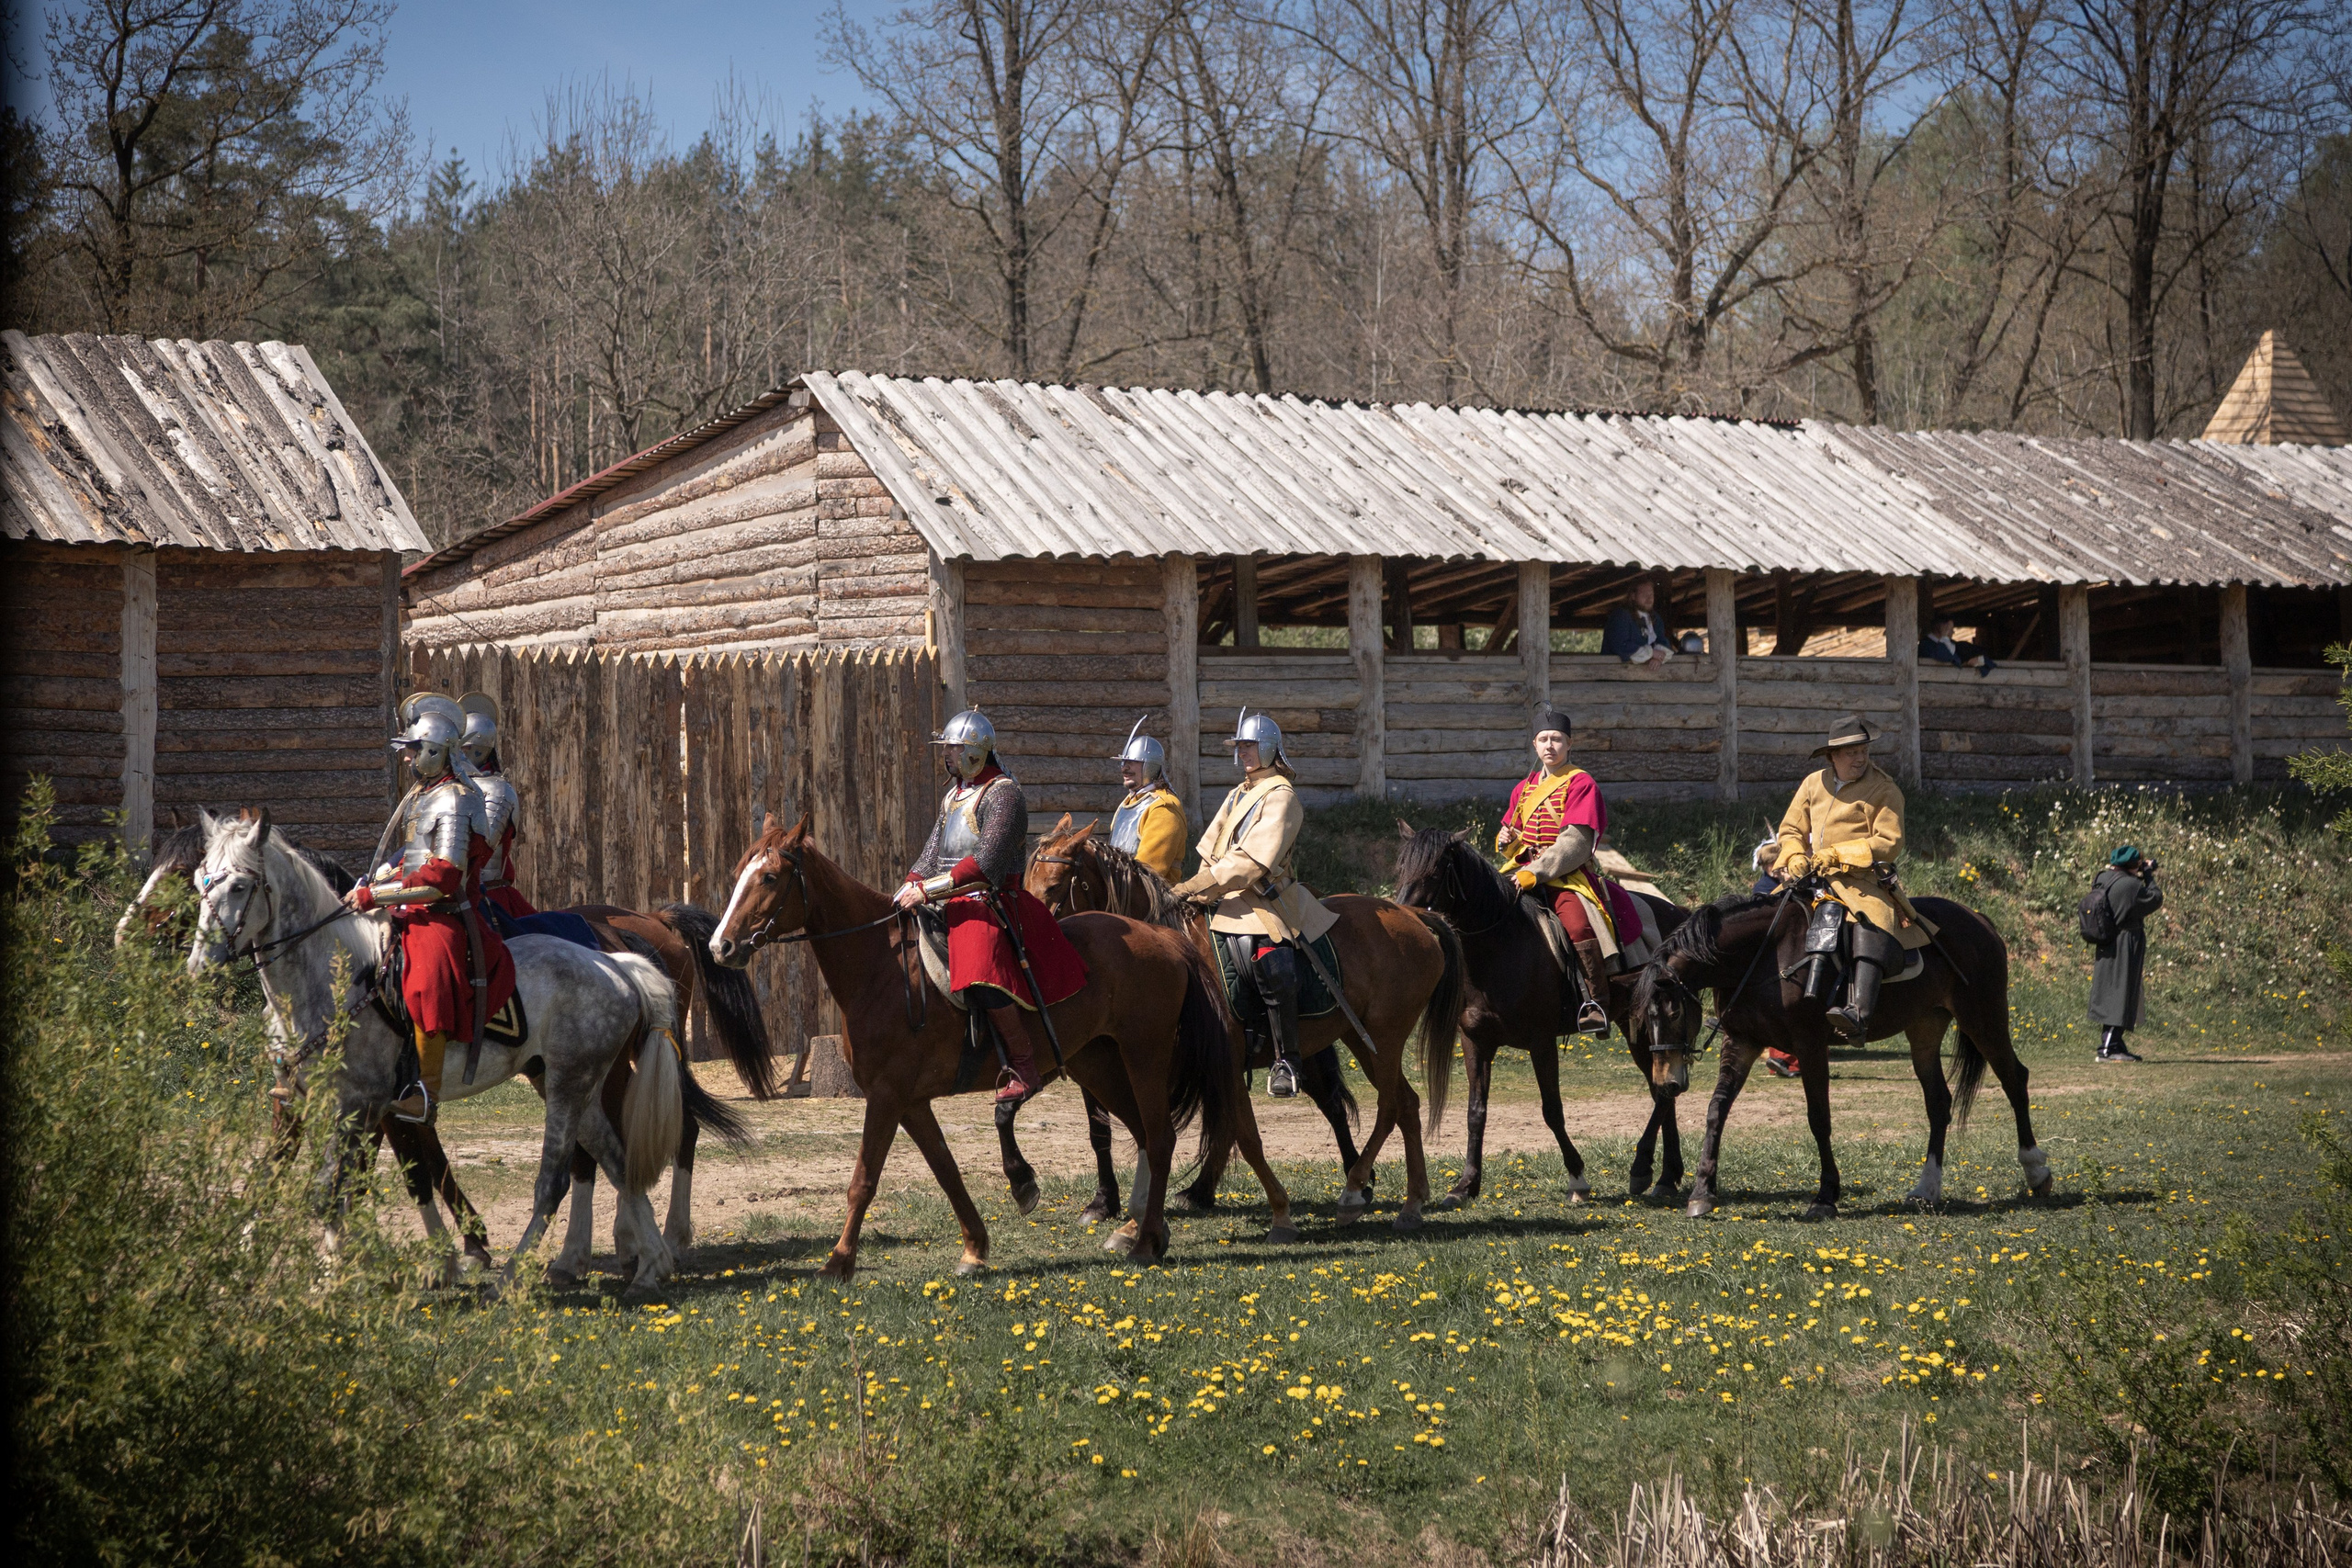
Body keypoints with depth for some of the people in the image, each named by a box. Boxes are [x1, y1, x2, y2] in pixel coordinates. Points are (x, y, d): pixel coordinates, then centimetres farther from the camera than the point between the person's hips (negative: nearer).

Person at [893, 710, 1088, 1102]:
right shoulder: (953, 793, 20)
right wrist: (909, 887, 1)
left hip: (990, 904, -10)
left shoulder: (1003, 794, -10)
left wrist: (927, 890, -24)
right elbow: (934, 849, 21)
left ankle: (1024, 1065, -26)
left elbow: (987, 863, -21)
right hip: (952, 906, 10)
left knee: (981, 974, -34)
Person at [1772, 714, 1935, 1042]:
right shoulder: (1813, 784, 15)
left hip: (1862, 879, -6)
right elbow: (1791, 829, 19)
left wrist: (1836, 854, -16)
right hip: (1813, 877, 7)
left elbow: (1888, 842, -10)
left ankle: (1859, 1013, -51)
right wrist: (1795, 857, -5)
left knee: (1874, 920, -35)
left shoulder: (1884, 790, -1)